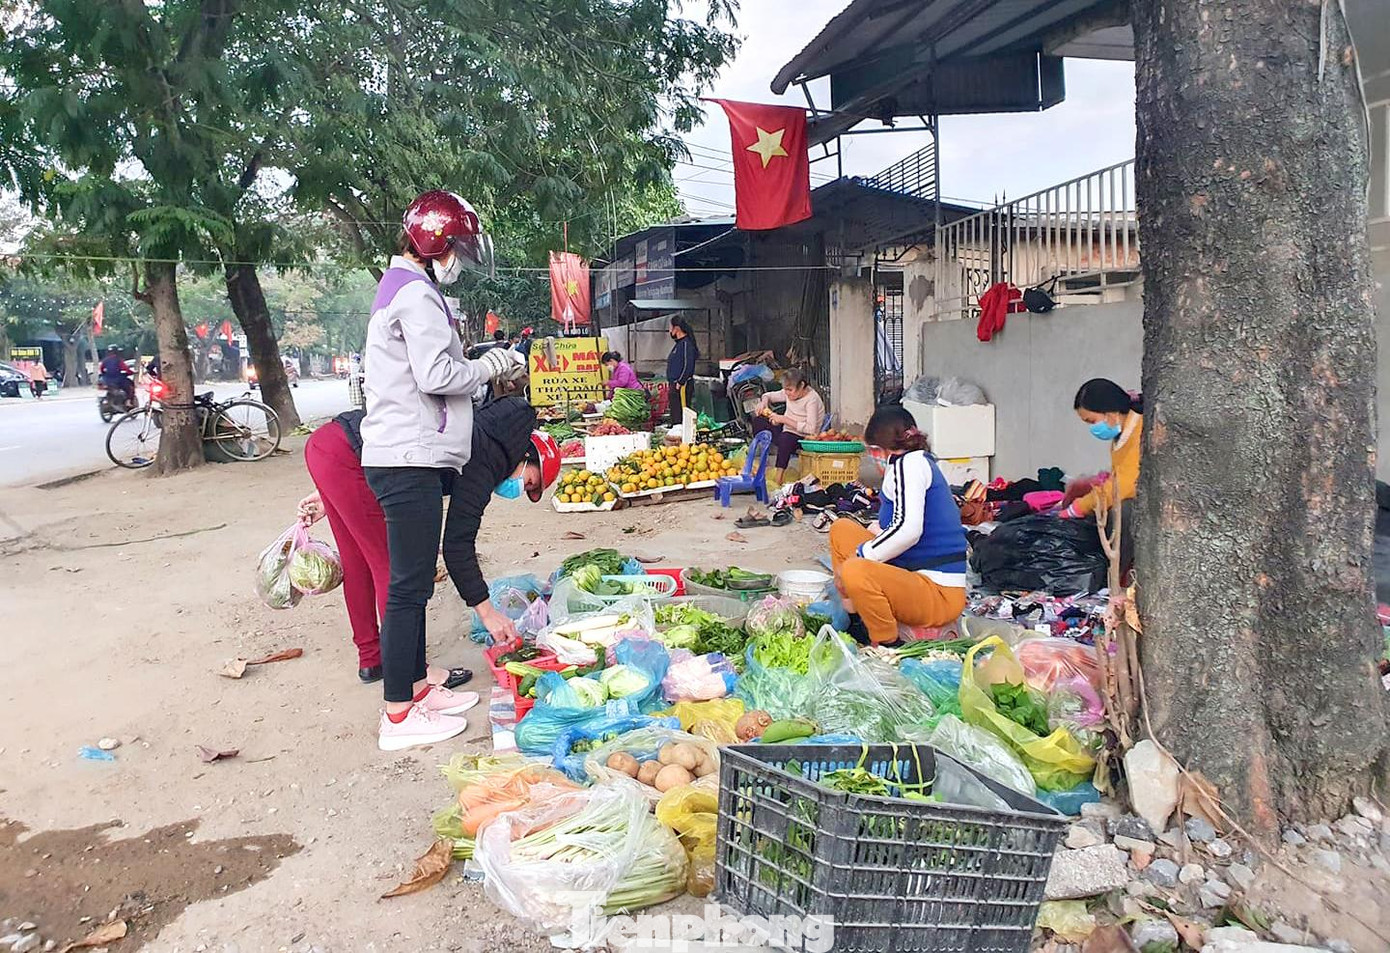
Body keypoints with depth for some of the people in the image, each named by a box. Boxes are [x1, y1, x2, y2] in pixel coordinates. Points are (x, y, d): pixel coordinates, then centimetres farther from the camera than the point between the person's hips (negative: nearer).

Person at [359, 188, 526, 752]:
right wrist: (490, 366, -5)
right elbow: (436, 376, -20)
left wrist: (484, 371, 12)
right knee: (409, 586, -6)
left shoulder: (402, 289, 22)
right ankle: (399, 716, 2)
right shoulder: (417, 293, -11)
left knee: (412, 582, 16)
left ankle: (415, 688, 27)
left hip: (404, 457, 11)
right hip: (410, 459, -11)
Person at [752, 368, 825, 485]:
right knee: (759, 421, 1)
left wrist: (785, 419, -27)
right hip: (786, 432, 9)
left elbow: (811, 429, -28)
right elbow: (769, 395, 18)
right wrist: (764, 401, -7)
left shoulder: (812, 399, -19)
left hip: (804, 439, -9)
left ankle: (777, 478, -37)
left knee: (785, 438, -40)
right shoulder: (791, 393, 3)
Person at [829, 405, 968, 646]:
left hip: (938, 593, -10)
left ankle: (888, 647, -14)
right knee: (841, 529, 14)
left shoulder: (909, 462, -13)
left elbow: (908, 529, -27)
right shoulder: (923, 461, 16)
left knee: (854, 573, -36)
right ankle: (856, 620, 12)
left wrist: (857, 557, -16)